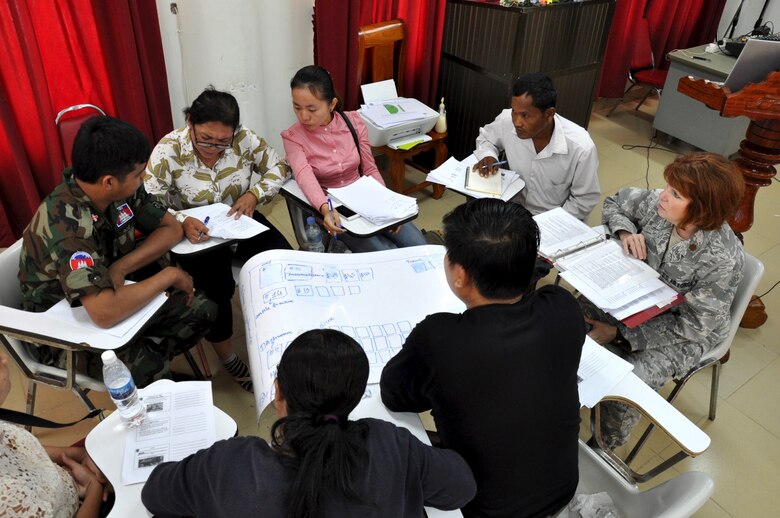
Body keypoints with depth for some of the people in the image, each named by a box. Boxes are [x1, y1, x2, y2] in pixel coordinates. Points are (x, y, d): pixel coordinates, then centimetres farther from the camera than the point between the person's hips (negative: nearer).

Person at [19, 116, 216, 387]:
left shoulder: (121, 190, -14)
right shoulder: (65, 223, -35)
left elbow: (172, 228, -3)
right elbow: (105, 312, -45)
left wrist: (121, 268, -21)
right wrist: (169, 275, -30)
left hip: (112, 292, 7)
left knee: (202, 309, -9)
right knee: (150, 373, -29)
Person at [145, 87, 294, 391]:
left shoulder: (244, 139, -12)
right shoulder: (168, 151, -18)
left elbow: (278, 167, 0)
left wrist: (254, 194, -18)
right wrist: (182, 222, -38)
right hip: (196, 233, -3)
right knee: (215, 285, -27)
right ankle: (226, 357, 1)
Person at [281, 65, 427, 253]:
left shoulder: (353, 121, -5)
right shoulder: (292, 137, -13)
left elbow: (370, 169, 2)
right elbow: (305, 176, -32)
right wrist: (325, 209, -51)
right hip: (332, 208, -3)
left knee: (418, 246, -7)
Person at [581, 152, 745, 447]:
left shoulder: (722, 260, -30)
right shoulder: (657, 205, -17)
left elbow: (693, 325, -22)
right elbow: (615, 202, 5)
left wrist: (619, 333, -24)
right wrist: (625, 232, -18)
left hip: (683, 332, -5)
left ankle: (607, 453, 6)